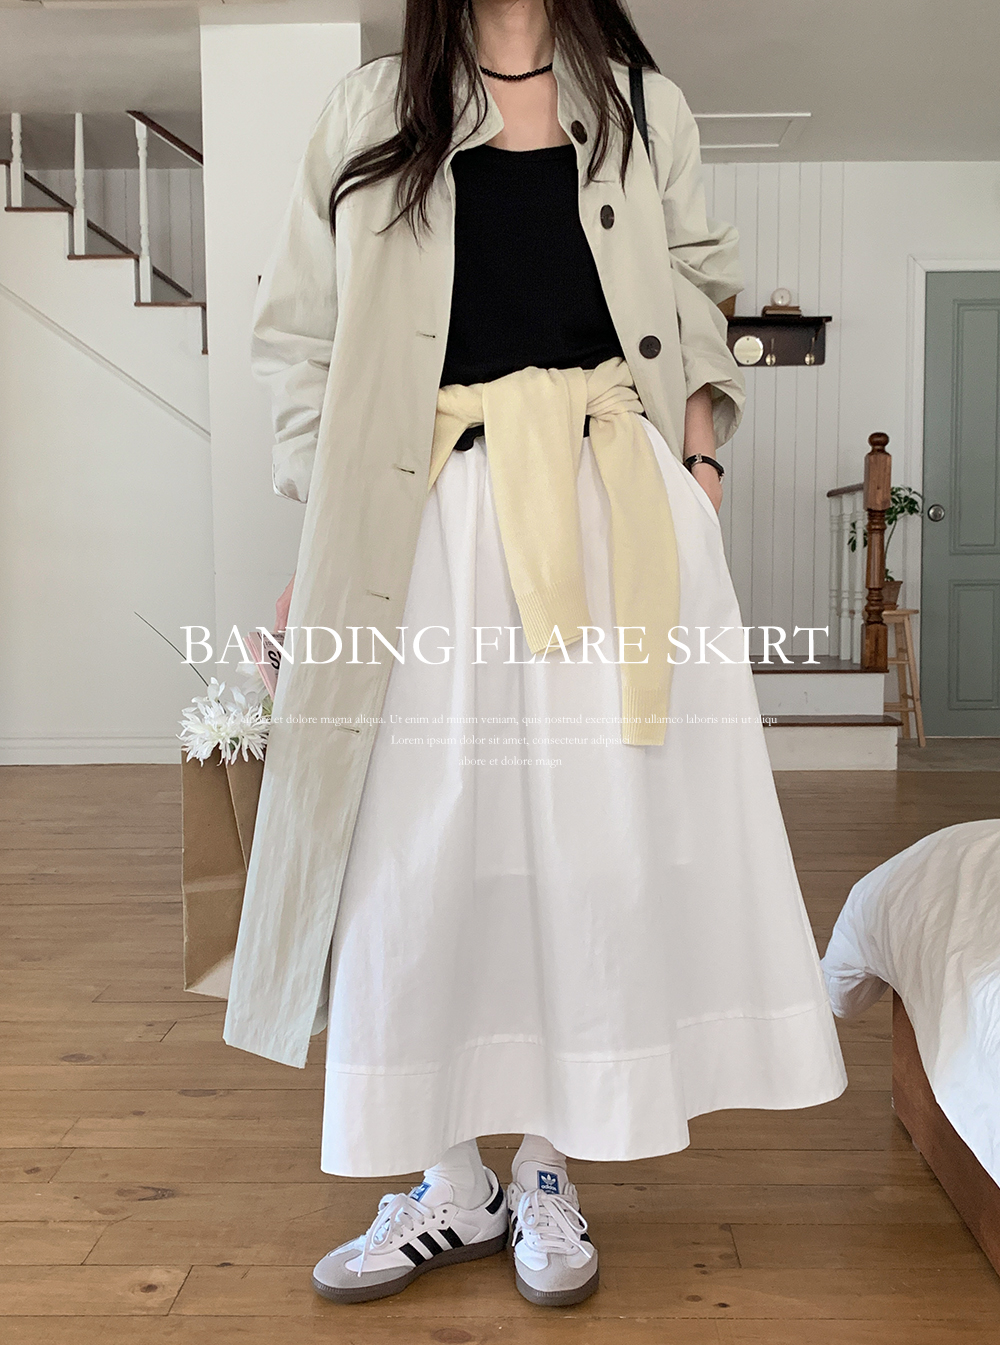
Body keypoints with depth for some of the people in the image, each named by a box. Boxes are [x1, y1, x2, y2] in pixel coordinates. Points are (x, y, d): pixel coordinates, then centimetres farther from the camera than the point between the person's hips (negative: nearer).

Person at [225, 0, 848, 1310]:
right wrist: (327, 531, -2)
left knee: (606, 827, 1)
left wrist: (701, 457, 2)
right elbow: (305, 337, 9)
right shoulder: (368, 114, 14)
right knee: (422, 835, -1)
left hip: (620, 510, 1)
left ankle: (551, 1174, 17)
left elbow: (698, 300, 19)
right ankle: (452, 1187, 15)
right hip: (437, 516, 0)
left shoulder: (645, 107, 18)